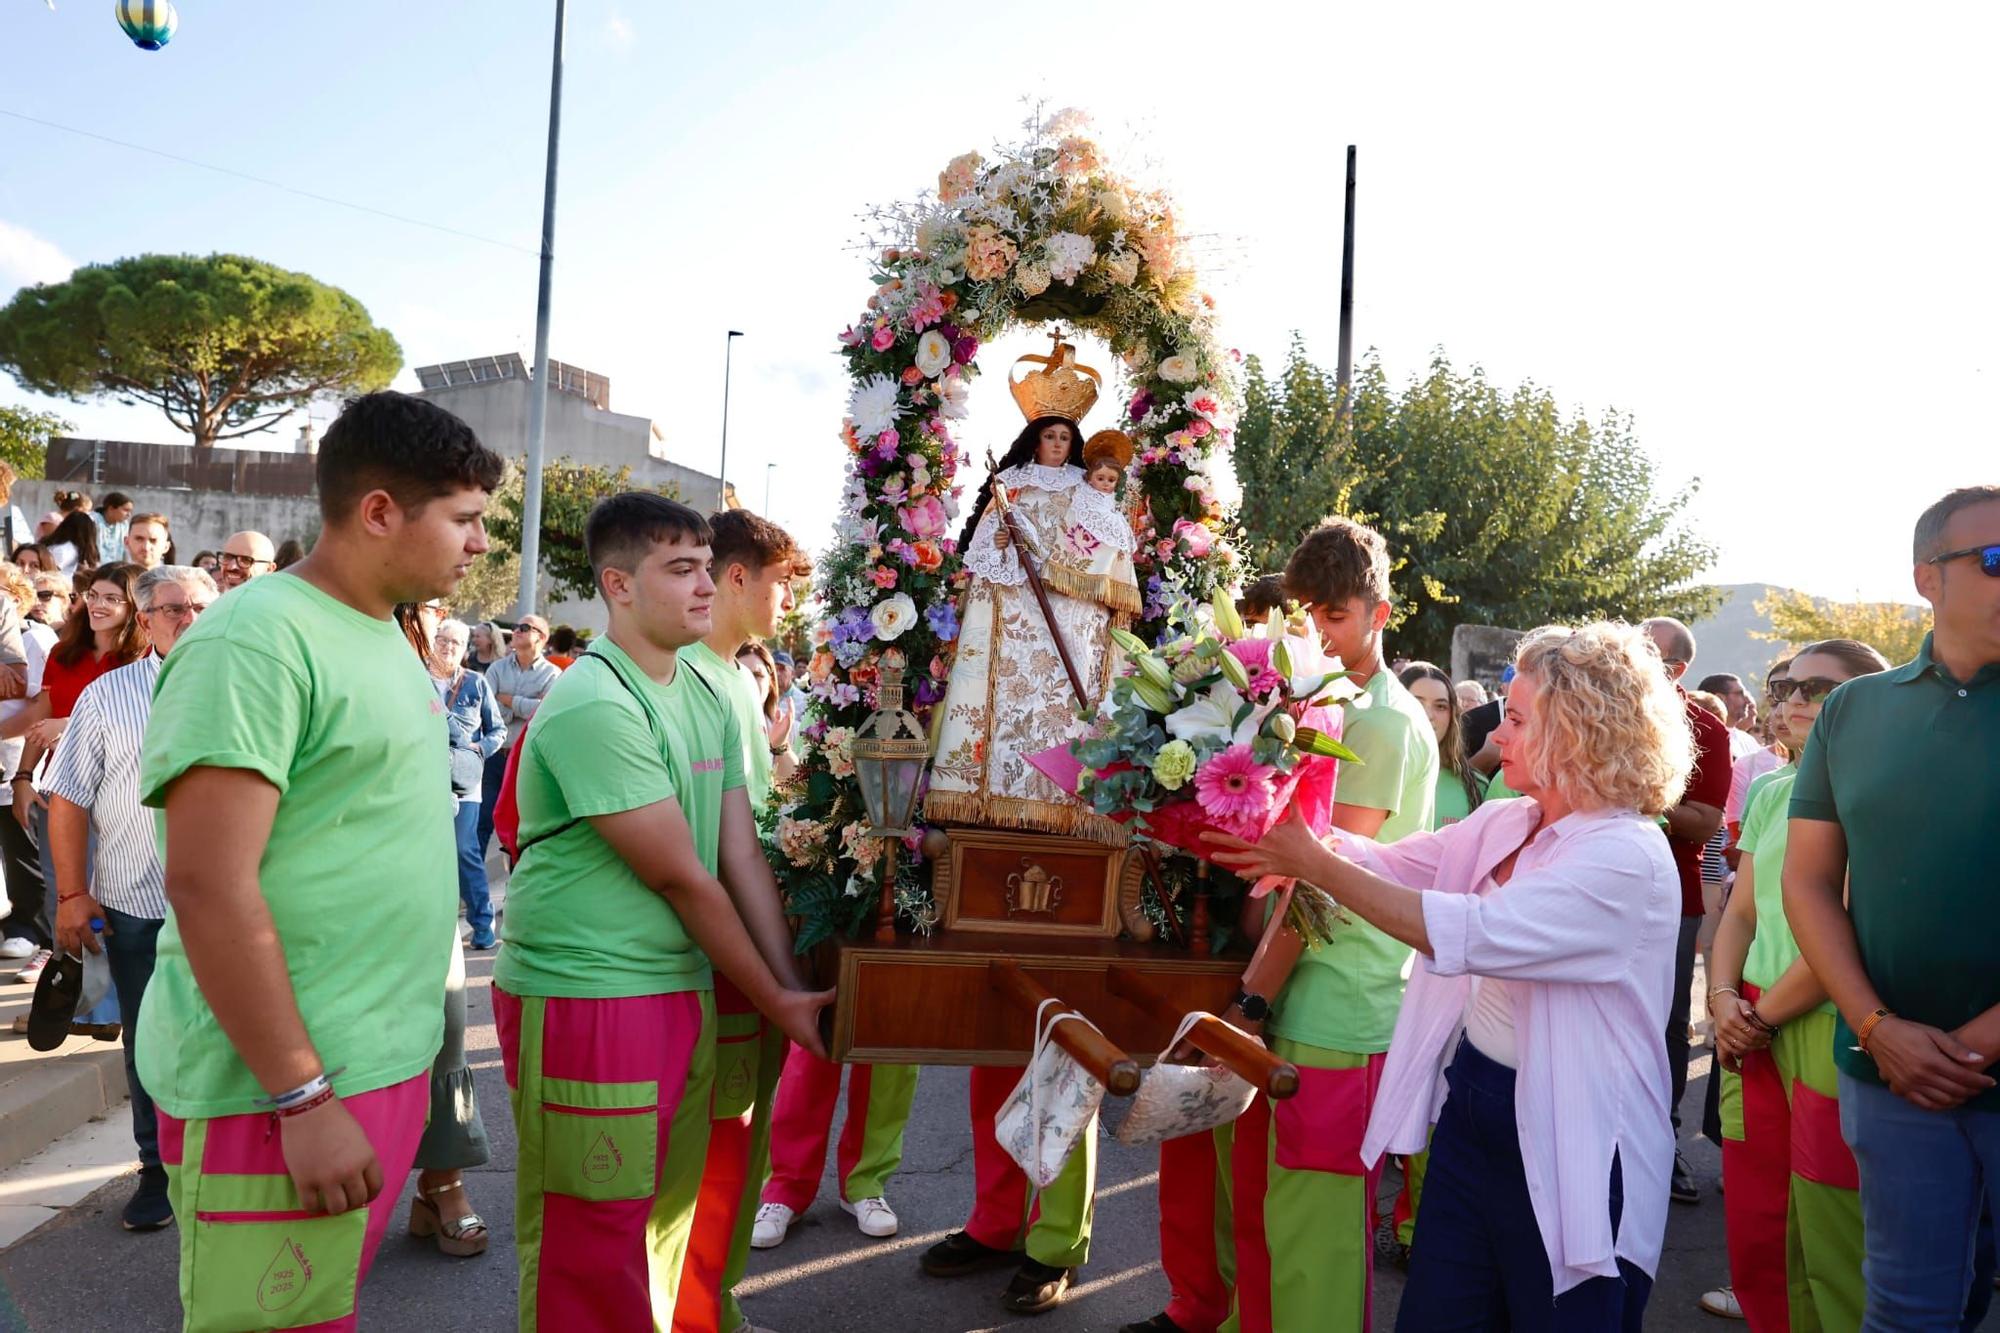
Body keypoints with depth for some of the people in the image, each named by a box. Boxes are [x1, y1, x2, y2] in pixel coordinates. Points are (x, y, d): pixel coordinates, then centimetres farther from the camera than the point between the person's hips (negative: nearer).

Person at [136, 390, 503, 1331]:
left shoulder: (380, 636, 11)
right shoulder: (257, 641, -17)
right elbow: (209, 885, -22)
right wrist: (302, 1099, -20)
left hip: (382, 1066, 8)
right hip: (287, 1086, -8)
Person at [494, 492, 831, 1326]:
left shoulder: (708, 699, 8)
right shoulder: (594, 706, -18)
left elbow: (741, 858, 6)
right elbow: (681, 879, -16)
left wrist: (793, 986, 1)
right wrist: (774, 1001, -8)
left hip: (684, 990, 8)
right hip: (585, 998, -8)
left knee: (667, 1218, 20)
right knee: (590, 1247, 6)